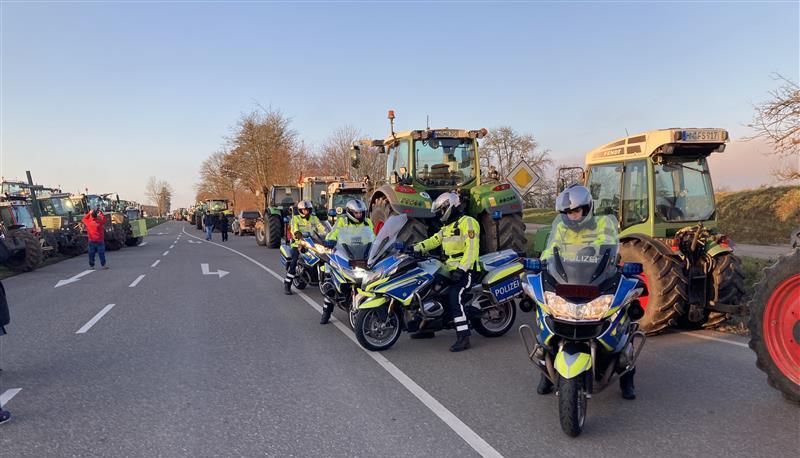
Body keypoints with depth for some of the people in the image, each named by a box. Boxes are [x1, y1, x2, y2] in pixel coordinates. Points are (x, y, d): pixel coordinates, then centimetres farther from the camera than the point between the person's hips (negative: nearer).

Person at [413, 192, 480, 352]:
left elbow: (472, 248, -20)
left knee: (454, 297, -26)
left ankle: (463, 337, -25)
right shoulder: (447, 227, 21)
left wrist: (461, 269, -27)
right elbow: (434, 241, 13)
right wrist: (415, 248, -3)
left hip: (466, 269, -10)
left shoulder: (467, 222, -10)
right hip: (450, 268, 10)